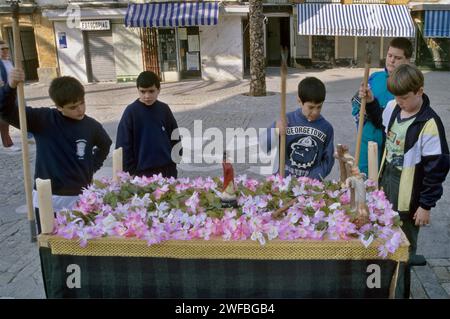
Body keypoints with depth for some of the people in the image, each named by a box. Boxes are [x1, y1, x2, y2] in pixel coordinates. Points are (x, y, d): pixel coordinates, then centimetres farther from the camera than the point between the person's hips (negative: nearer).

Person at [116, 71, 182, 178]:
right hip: (142, 171, -3)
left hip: (167, 168, 3)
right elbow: (123, 144, -7)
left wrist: (175, 158, 5)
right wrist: (130, 170, -8)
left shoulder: (164, 109, 0)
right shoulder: (131, 111, -9)